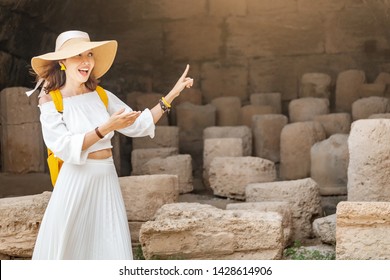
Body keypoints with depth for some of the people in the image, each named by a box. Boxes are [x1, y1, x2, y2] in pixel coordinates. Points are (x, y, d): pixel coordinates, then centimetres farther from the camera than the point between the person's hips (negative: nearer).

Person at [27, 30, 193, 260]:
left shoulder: (101, 96, 8)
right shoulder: (51, 101, -5)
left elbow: (138, 125, 12)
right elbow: (64, 148, -16)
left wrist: (172, 95, 7)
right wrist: (106, 128, -24)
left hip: (106, 181, 4)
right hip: (76, 182, -4)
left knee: (111, 249, 3)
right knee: (67, 249, 0)